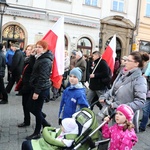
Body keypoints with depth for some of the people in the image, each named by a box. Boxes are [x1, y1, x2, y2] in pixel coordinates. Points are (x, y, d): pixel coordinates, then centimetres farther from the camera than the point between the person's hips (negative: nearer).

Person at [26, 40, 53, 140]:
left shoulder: (45, 61, -18)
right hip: (36, 87, 10)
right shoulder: (40, 58, 14)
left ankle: (37, 133, 17)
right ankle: (46, 124, 29)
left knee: (37, 110, 1)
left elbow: (42, 78, -23)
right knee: (30, 107, 16)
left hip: (42, 89, -10)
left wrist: (37, 92, -23)